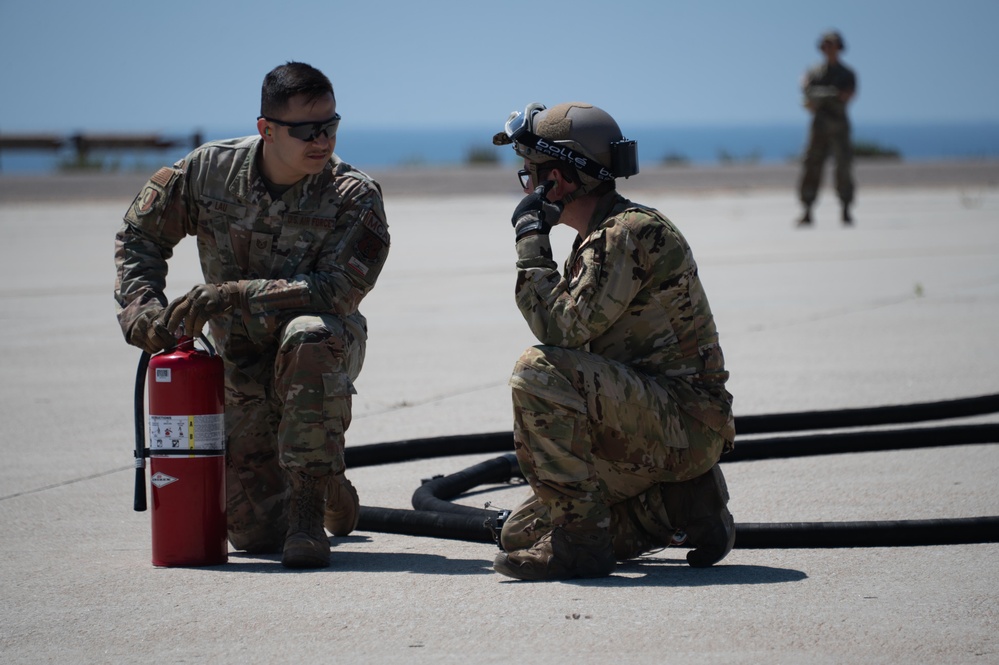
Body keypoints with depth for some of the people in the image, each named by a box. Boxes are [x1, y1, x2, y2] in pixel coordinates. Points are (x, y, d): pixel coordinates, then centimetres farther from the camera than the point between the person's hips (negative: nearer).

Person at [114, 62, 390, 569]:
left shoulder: (355, 196, -18)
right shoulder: (211, 169, -9)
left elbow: (337, 291, -30)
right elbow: (139, 235, 6)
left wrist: (231, 294, -33)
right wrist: (141, 307, -10)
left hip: (328, 349, -3)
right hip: (244, 365, 3)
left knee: (309, 336, -42)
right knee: (253, 532, -3)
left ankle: (309, 511, -32)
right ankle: (329, 494, 36)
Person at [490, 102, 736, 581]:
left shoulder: (633, 233, -17)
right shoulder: (597, 239, 16)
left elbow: (563, 329, -24)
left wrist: (530, 239, -14)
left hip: (685, 422, -10)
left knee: (537, 371, -28)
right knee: (520, 536, 7)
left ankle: (581, 538, -22)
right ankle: (680, 504, 10)